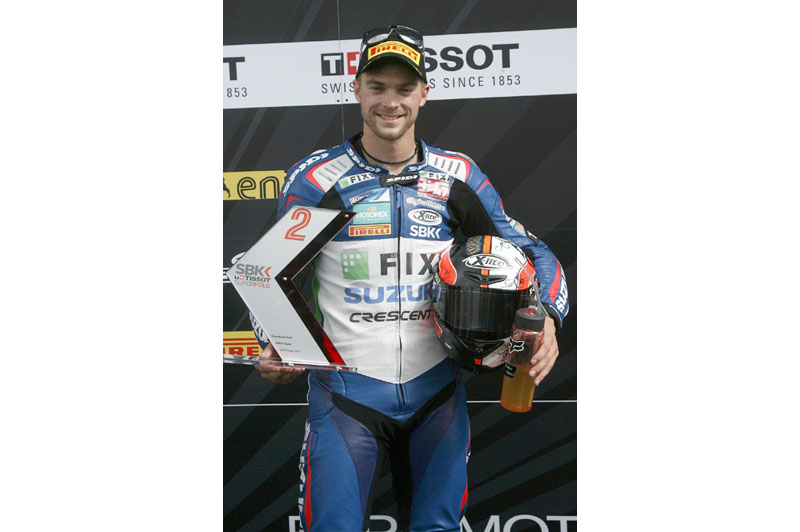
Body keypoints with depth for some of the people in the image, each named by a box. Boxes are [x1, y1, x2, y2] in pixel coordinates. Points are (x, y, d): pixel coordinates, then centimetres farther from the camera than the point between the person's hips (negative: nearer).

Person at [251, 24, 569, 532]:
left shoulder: (458, 176, 4)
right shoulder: (316, 177, -2)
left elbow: (529, 251, 10)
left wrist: (545, 318, -9)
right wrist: (275, 348, -15)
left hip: (437, 390, 2)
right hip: (346, 389, -2)